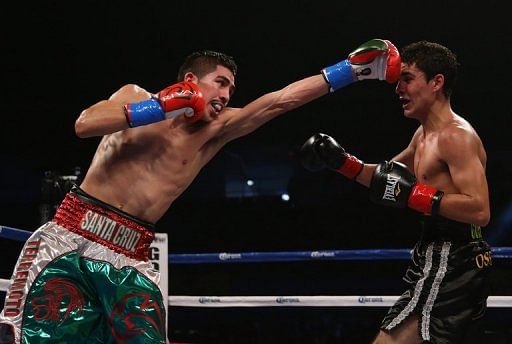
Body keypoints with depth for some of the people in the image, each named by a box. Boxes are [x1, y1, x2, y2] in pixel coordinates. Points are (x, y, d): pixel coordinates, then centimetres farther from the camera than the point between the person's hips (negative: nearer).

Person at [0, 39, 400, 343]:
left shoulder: (214, 131, 11)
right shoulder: (136, 97, 7)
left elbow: (282, 100, 7)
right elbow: (84, 124, -12)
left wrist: (352, 68, 4)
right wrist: (161, 106, -12)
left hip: (128, 261, 3)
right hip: (70, 242, -3)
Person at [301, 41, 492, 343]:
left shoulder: (455, 136, -16)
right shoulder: (424, 135, 15)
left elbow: (480, 211, -26)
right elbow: (388, 175, 29)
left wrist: (414, 195, -25)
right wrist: (343, 162, 14)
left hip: (451, 265, -11)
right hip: (438, 260, 11)